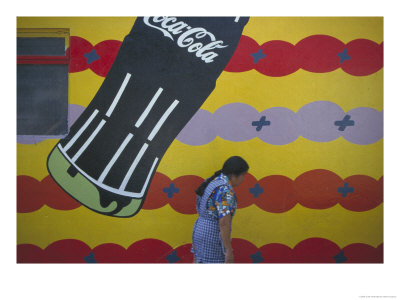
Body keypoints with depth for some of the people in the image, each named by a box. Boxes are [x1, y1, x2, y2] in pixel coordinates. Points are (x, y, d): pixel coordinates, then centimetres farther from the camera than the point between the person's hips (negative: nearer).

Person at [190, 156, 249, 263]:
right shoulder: (226, 191, -22)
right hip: (213, 238, -9)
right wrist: (229, 250, -19)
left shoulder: (211, 182, 7)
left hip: (201, 231, 9)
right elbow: (224, 223, -26)